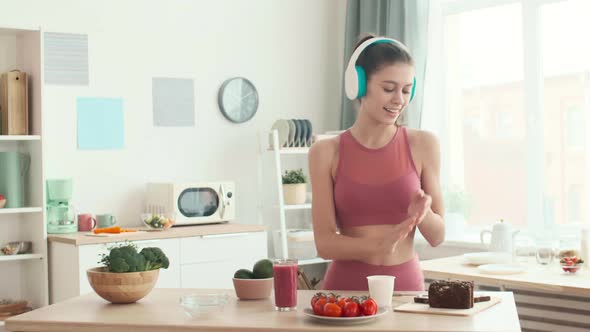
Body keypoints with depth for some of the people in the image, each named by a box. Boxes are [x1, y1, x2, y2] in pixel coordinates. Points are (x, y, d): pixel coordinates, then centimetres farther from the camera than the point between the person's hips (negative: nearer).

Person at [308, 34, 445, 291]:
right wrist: (379, 246, -20)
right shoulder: (326, 153, 0)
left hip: (406, 284, 1)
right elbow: (324, 243, -4)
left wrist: (421, 214, -15)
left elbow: (437, 237, 6)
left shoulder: (423, 145, 2)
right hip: (346, 285, -1)